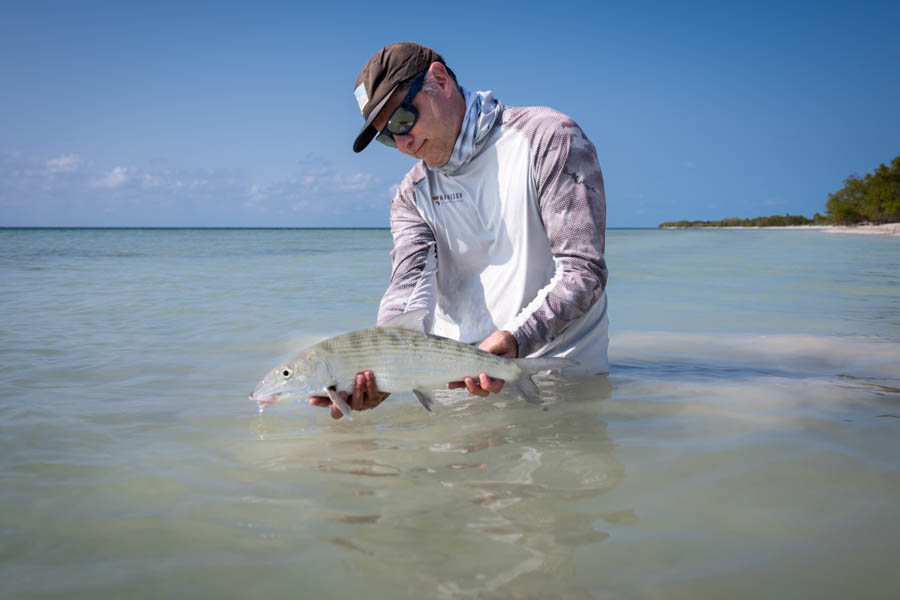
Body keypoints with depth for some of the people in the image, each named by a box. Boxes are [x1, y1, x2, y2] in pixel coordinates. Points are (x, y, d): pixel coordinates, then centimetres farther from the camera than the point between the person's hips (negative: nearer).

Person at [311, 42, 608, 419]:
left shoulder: (548, 139, -7)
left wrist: (515, 340, -28)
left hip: (561, 367, -4)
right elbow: (409, 290, -8)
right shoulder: (412, 196, 7)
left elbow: (583, 271, -14)